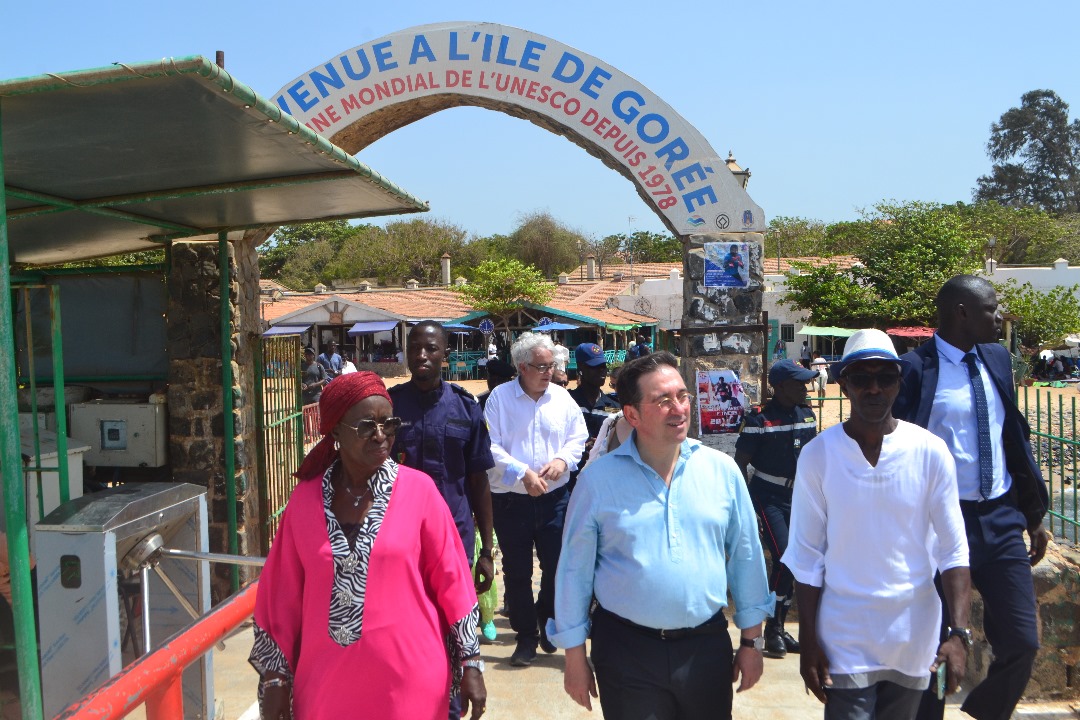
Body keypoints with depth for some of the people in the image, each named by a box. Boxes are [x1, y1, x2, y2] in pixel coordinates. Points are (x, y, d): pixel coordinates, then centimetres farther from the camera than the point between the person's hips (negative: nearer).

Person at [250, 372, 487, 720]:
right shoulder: (305, 498, -2)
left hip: (409, 681, -1)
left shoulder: (418, 489, -9)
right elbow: (283, 592, 4)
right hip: (326, 683, 2)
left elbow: (450, 578, -5)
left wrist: (471, 661, -3)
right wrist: (275, 677, 6)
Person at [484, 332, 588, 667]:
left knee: (558, 565, 7)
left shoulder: (562, 397, 4)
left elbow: (578, 437, 9)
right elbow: (490, 447, -11)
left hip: (554, 498, 3)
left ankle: (546, 619, 34)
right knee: (516, 572, 7)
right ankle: (526, 635, 23)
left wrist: (562, 460, -10)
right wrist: (523, 473, -19)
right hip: (511, 500, -2)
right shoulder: (500, 397, -6)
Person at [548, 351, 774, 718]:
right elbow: (575, 571, -3)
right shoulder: (598, 480, -9)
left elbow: (746, 557, 4)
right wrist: (574, 656, 0)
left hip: (707, 647, 2)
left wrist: (751, 641, 8)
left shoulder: (722, 470, -3)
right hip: (626, 652, -2)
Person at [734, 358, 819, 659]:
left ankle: (779, 628, 23)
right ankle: (772, 630, 2)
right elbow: (741, 462, -11)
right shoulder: (759, 419, -14)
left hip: (797, 497, 6)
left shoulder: (807, 416, 5)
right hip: (767, 496, -6)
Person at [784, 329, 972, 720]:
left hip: (914, 639, 2)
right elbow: (807, 556, -4)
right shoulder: (817, 456, -8)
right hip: (846, 641, -2)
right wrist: (808, 643, -4)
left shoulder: (930, 452, -5)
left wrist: (959, 632, -11)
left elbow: (953, 550, -3)